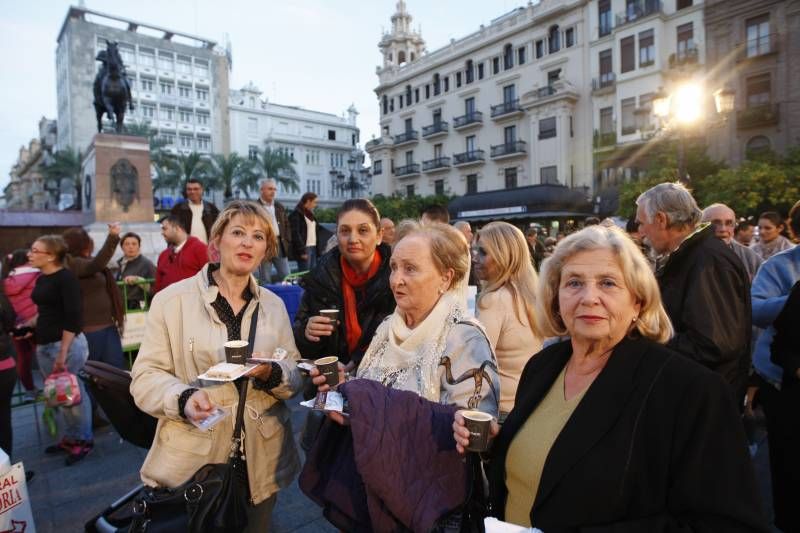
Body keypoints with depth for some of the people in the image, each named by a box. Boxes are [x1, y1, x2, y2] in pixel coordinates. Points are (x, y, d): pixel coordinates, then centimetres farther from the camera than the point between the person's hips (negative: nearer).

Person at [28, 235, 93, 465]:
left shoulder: (66, 277, -13)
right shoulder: (41, 280, 12)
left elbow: (73, 317, -19)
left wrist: (63, 352, -21)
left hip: (66, 343, -8)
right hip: (44, 345, 8)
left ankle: (84, 440, 16)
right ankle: (70, 437, 27)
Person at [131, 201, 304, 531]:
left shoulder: (274, 305, 4)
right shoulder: (173, 299, -8)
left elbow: (295, 377, 5)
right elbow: (145, 377, -7)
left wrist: (271, 374, -16)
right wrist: (184, 398, -26)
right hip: (193, 458, -3)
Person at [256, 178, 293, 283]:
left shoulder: (280, 207, 14)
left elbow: (286, 225, 18)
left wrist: (288, 242, 8)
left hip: (280, 244, 5)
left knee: (285, 275, 5)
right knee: (265, 279, 2)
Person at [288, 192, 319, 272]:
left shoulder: (310, 214, 18)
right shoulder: (296, 214, -6)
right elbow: (295, 234, -13)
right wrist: (302, 251, -18)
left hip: (313, 247, 8)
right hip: (304, 248, -8)